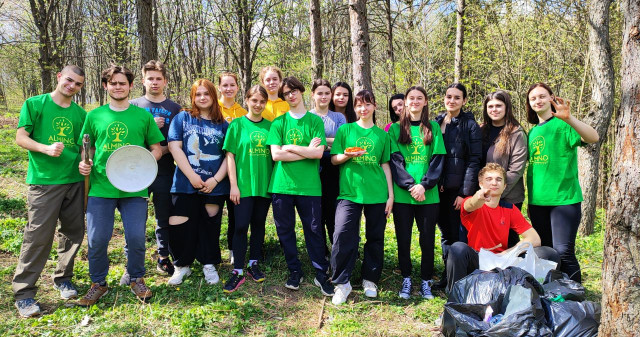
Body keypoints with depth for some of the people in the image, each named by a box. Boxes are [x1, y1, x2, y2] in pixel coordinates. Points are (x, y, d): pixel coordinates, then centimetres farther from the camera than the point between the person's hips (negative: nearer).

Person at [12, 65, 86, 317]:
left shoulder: (80, 113, 12)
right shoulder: (34, 104, 1)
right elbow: (21, 138, -3)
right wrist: (47, 148, -19)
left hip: (75, 181, 5)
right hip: (44, 181, -4)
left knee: (73, 232, 10)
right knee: (38, 236, -6)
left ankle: (63, 279, 30)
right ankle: (23, 293, 6)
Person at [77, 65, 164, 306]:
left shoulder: (143, 115, 6)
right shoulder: (94, 116, 10)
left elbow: (157, 149, 8)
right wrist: (83, 164, -2)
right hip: (101, 187, 1)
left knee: (136, 238, -2)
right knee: (96, 239, 2)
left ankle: (136, 279, 23)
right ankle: (98, 284, 24)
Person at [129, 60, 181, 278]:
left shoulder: (175, 109, 9)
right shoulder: (133, 106, 7)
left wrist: (163, 149, -12)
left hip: (165, 172, 1)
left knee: (164, 219, 10)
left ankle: (164, 258, 24)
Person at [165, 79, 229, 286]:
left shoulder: (223, 125, 9)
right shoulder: (182, 118, 5)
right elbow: (174, 146, -4)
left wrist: (215, 179, -8)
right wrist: (192, 176, -12)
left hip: (214, 185, 1)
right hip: (186, 183, -1)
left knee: (210, 226, 9)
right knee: (180, 225, -3)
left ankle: (209, 265, 26)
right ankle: (182, 266, 18)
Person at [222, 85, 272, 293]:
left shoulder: (270, 126, 8)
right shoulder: (237, 125, 0)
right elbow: (230, 155, -3)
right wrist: (233, 185, -9)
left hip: (265, 184, 3)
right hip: (244, 184, -3)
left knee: (259, 224, 12)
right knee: (241, 226, -4)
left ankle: (254, 263, 26)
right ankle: (238, 271, 5)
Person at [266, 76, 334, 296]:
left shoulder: (315, 121, 4)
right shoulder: (279, 122, 7)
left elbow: (318, 153, -8)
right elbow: (276, 155, -6)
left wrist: (290, 147, -8)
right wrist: (306, 151, -7)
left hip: (309, 185, -1)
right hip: (282, 185, 2)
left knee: (314, 230, 3)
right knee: (285, 230, 9)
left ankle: (321, 274, 16)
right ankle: (294, 272, 25)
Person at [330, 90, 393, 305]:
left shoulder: (382, 134, 12)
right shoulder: (345, 130, 8)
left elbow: (385, 165, 13)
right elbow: (334, 159, 6)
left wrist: (391, 194, 7)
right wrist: (348, 155, -16)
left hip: (377, 193, 2)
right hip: (349, 191, -2)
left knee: (376, 237, 7)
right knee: (343, 234, -13)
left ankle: (370, 280, 23)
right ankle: (342, 283, 1)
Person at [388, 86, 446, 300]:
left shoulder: (433, 128, 9)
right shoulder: (396, 128, 7)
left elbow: (438, 158, 2)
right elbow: (395, 160, -1)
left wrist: (424, 184, -11)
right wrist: (410, 185, -13)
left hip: (429, 194, 1)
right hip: (402, 194, 0)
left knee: (427, 238, 5)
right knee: (403, 238, 5)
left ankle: (426, 281, 18)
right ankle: (406, 279, 19)